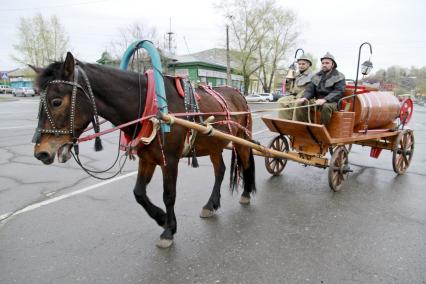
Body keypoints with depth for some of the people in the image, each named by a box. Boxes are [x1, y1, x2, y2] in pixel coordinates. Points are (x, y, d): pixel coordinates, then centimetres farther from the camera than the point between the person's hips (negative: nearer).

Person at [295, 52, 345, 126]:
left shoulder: (339, 77, 2)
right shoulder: (317, 76, 17)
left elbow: (338, 92, -12)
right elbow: (310, 89, 10)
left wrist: (324, 100, -30)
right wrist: (304, 97, -15)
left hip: (332, 102, -4)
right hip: (317, 100, 5)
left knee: (326, 106, -39)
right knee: (301, 104, -20)